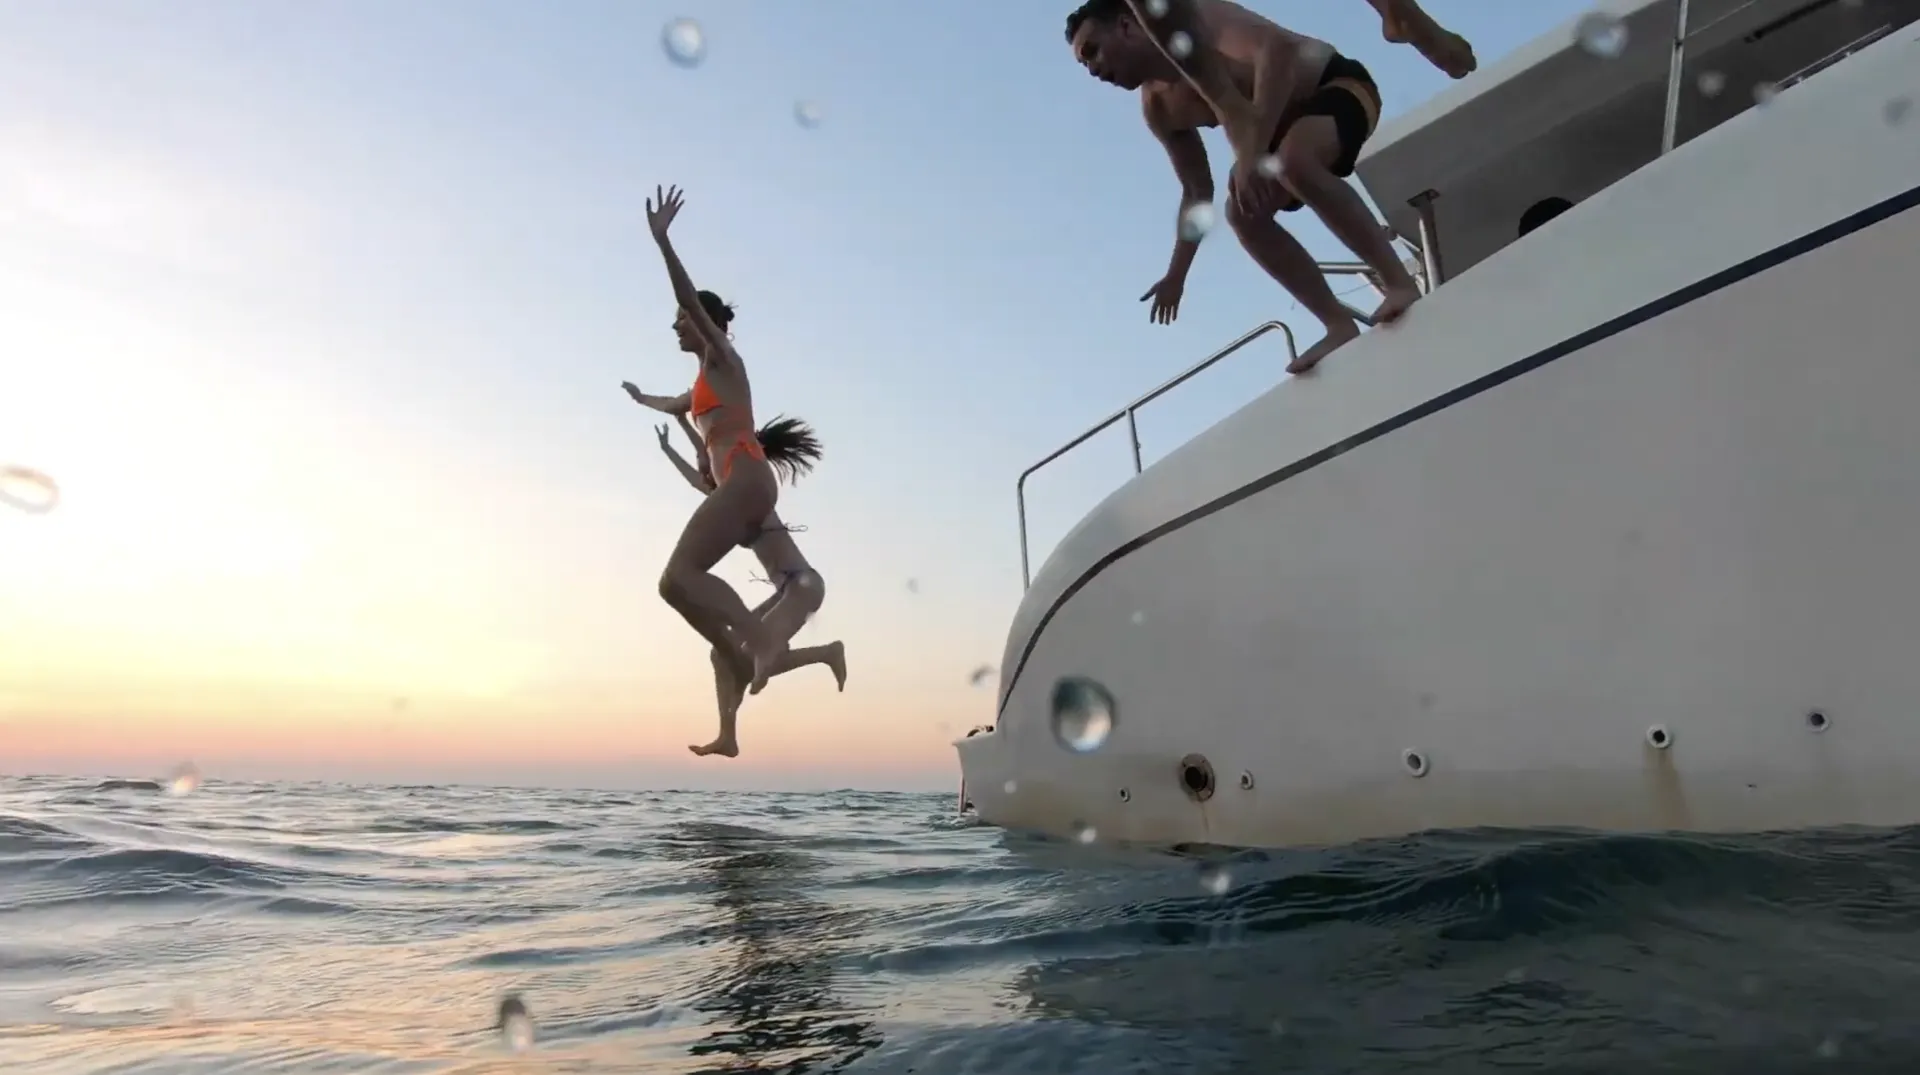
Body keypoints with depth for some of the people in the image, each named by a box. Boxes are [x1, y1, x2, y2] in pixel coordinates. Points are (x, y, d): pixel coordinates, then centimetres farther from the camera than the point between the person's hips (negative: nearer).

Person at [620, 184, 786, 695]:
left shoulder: (723, 359, 8)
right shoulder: (703, 382, 32)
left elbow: (690, 297, -10)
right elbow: (674, 405, 56)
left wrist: (661, 240, -19)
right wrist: (641, 397, 76)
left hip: (745, 479, -9)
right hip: (741, 486, 10)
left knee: (678, 576, -22)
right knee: (678, 581, 1)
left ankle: (762, 640, -32)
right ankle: (746, 655, -8)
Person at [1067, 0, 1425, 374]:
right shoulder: (1157, 108, 0)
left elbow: (1277, 49, -40)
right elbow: (1197, 192, 8)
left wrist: (1251, 150, -49)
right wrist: (1177, 273, 6)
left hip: (1340, 85, -8)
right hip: (1288, 123, 8)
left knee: (1291, 160, -36)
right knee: (1242, 211, -13)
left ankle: (1401, 283, -31)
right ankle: (1340, 324, -12)